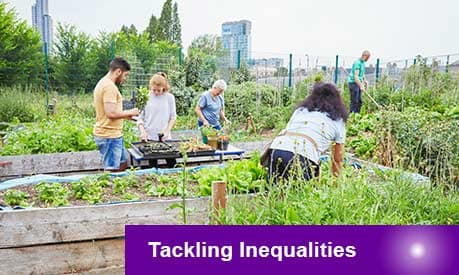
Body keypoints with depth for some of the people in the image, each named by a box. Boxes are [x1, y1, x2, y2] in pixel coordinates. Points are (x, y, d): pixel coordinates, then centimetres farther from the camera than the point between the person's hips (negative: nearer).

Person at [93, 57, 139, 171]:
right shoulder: (109, 86, -18)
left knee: (123, 164, 19)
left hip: (113, 135, 10)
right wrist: (130, 112, -11)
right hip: (109, 136, -10)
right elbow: (111, 113, -26)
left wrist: (126, 115, 15)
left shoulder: (103, 83, 15)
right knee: (111, 171, -4)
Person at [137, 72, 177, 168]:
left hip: (164, 137, 0)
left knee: (172, 164, -2)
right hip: (149, 137, 0)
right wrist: (142, 131, -10)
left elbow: (173, 117, 6)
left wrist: (167, 131, -5)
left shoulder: (169, 97, 1)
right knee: (152, 165, 5)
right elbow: (140, 117, 4)